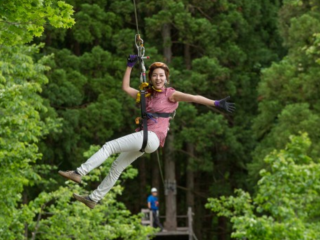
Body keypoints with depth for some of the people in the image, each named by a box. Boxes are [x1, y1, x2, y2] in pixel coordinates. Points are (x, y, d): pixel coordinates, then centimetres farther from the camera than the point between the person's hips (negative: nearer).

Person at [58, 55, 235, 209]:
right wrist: (130, 66, 23)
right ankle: (94, 198, 21)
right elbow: (126, 88, 25)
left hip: (152, 138, -8)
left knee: (109, 146, -14)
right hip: (143, 139, 8)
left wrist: (217, 103, -18)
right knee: (117, 167, 13)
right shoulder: (146, 95, 18)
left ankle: (79, 173, -15)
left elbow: (195, 98, -10)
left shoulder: (171, 95, -1)